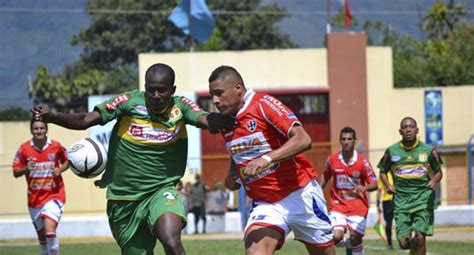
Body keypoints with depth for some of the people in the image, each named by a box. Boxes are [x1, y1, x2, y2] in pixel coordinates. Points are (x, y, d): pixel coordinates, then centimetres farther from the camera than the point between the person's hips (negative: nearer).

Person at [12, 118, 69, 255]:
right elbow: (15, 172, 0)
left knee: (50, 230, -22)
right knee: (41, 235, 13)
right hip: (34, 198, 3)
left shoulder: (56, 146, -5)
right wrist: (26, 169, -21)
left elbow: (67, 161, 12)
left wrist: (60, 170, -9)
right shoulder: (24, 148, -4)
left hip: (54, 195, -3)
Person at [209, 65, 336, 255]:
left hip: (299, 196, -5)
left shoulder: (263, 104, -15)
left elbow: (303, 140, -27)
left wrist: (267, 159, -38)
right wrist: (232, 175, 4)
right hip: (264, 203, 5)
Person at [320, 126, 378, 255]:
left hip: (358, 207, -1)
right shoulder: (332, 160, -2)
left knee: (355, 239, -3)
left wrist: (365, 188, -28)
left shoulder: (362, 162, -7)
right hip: (338, 205, 1)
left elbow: (374, 184, -7)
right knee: (337, 238, -16)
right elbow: (325, 178, 15)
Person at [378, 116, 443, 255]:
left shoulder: (428, 150, 4)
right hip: (401, 198, 1)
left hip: (423, 197, -1)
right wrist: (388, 185, -3)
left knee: (420, 237, -14)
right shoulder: (392, 151, 5)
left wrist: (434, 181, -8)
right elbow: (383, 172, 17)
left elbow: (438, 172, 14)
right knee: (403, 242, -6)